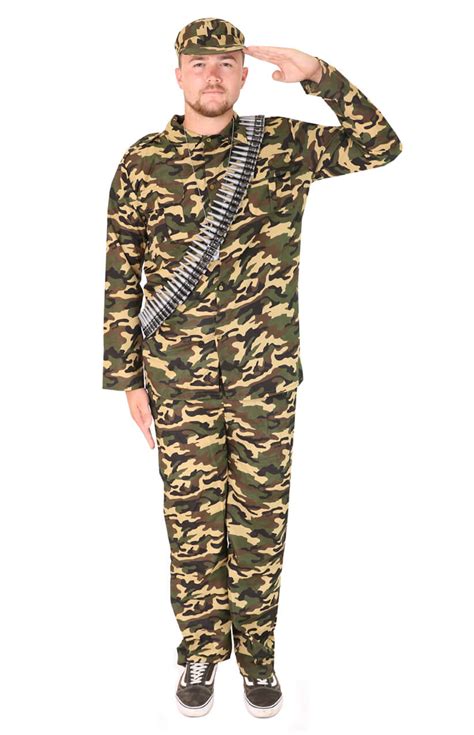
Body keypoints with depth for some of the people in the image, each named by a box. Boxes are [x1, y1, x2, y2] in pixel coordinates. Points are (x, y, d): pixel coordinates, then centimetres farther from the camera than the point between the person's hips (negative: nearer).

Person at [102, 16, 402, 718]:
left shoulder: (282, 143, 3)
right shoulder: (143, 161, 2)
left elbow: (380, 145, -3)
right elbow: (121, 275, 3)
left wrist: (319, 74, -12)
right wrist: (128, 377, 2)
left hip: (267, 371, 0)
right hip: (178, 375, 0)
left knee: (261, 516, 10)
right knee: (191, 516, 10)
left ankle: (257, 654, 30)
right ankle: (201, 652, 31)